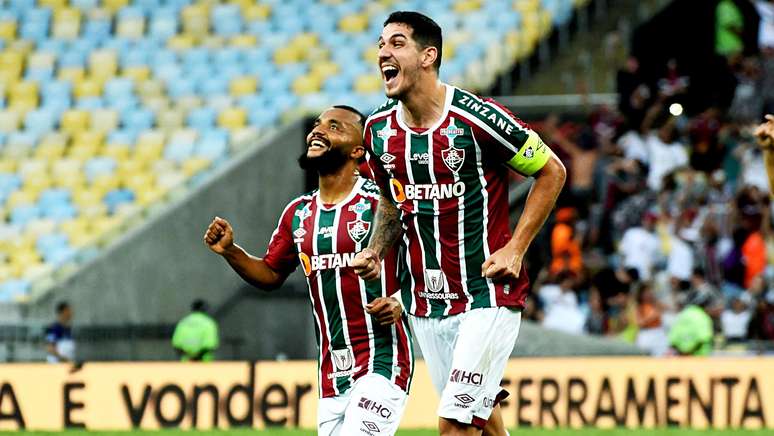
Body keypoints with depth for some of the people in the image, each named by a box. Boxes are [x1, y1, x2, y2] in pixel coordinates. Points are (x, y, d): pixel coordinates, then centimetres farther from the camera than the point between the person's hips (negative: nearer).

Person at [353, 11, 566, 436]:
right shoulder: (379, 130, 4)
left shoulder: (475, 118, -15)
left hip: (488, 294, -6)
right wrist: (375, 251, 5)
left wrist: (515, 249, -10)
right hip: (423, 301, 6)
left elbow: (552, 172, -4)